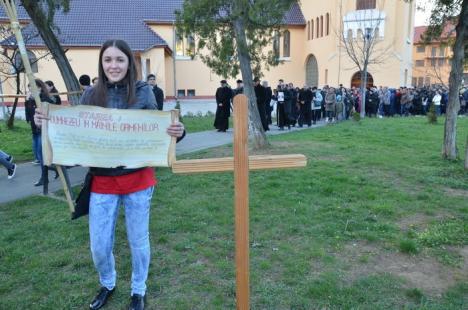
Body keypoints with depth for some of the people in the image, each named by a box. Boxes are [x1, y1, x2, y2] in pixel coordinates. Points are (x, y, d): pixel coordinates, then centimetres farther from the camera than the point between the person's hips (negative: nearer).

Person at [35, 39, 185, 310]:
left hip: (138, 178, -2)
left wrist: (177, 132, -25)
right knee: (99, 245, 11)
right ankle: (107, 285, 42)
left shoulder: (143, 92, -5)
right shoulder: (92, 95, 1)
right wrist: (49, 123, -11)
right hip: (102, 181, 2)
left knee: (138, 240, 13)